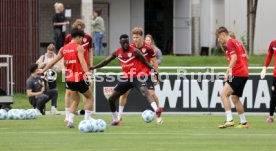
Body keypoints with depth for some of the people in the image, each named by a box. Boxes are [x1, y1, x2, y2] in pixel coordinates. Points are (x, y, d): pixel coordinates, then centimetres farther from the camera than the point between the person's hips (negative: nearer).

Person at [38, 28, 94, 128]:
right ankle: (87, 118, 3)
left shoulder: (64, 49, 10)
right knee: (89, 97, 13)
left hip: (69, 79, 6)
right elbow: (82, 61, -23)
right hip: (79, 78, -6)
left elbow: (53, 61, 15)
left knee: (76, 100, 18)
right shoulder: (79, 47, -8)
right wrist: (87, 72, -33)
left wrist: (43, 70, 27)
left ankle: (70, 121, 4)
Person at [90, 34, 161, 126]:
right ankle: (115, 120, 23)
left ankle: (156, 110, -52)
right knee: (111, 98, 5)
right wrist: (94, 67, 1)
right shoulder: (117, 52, 3)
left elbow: (145, 62, -7)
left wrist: (154, 71, -12)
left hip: (137, 77, -6)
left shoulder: (134, 51, -12)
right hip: (126, 78, 6)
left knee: (144, 91, -35)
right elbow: (106, 61, 10)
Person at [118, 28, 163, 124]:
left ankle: (158, 115, 8)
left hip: (146, 74, -2)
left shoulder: (148, 48, -14)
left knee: (152, 94, -11)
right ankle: (120, 115, 7)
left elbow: (154, 61, -3)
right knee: (124, 92, -7)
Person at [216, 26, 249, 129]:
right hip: (244, 74, 10)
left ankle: (229, 120, -26)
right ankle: (243, 123, 23)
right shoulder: (237, 42, 20)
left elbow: (234, 58, -21)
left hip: (238, 74, -10)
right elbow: (245, 58, 26)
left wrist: (229, 71, -26)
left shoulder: (230, 43, -8)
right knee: (235, 98, 19)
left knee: (224, 94, -16)